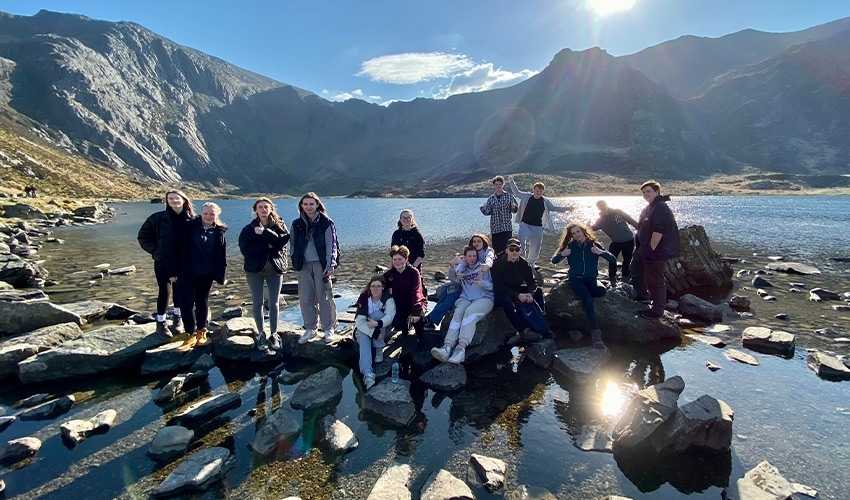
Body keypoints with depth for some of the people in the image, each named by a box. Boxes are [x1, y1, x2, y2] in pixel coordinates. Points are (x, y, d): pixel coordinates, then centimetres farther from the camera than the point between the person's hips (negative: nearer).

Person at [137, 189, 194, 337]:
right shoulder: (158, 218, -5)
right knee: (164, 292, -1)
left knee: (180, 291, 12)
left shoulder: (192, 219, -4)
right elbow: (143, 236, 4)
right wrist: (155, 250, -6)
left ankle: (177, 319, 30)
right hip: (163, 262, -1)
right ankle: (160, 323, 13)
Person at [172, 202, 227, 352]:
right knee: (187, 303, -4)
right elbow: (178, 249, -6)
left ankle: (201, 332, 26)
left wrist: (220, 276, -1)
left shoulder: (219, 232, -1)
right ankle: (191, 335, 6)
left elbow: (221, 256, 2)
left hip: (206, 274, 2)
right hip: (187, 272, -1)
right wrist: (174, 271, -8)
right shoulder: (189, 227, -7)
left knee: (202, 302, 13)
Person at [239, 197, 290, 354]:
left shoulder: (280, 225, 3)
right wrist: (267, 247, -15)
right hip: (255, 269, 0)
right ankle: (261, 334, 20)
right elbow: (245, 249, -12)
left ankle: (274, 334, 19)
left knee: (274, 303, 7)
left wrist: (264, 233, -21)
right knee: (257, 303, 6)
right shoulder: (249, 228, 0)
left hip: (275, 268, 0)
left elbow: (281, 241, -15)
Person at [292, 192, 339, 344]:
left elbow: (331, 245, -4)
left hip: (321, 265, -4)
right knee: (306, 298, 6)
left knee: (324, 297, 0)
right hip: (304, 265, 4)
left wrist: (330, 266, -11)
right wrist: (295, 263, 6)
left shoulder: (326, 223, -2)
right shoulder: (297, 224, 10)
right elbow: (294, 245, 14)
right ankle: (311, 328, 19)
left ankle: (328, 329, 12)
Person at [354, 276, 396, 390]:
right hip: (364, 329, 0)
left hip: (381, 329, 0)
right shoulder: (364, 299, -11)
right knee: (364, 338, -34)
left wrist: (377, 324, -50)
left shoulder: (388, 299, -13)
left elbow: (390, 315, -30)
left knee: (376, 314, -30)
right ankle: (368, 373, -56)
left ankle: (379, 350, -20)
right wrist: (373, 332, -35)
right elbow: (359, 320, -20)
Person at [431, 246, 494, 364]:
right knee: (458, 313, -30)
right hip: (466, 298, 3)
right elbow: (452, 277, 7)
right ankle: (448, 346, -48)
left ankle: (461, 347, -50)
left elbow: (492, 286, 5)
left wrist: (484, 284, -18)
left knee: (470, 312, -35)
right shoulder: (462, 268, 21)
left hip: (484, 298, -3)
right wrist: (452, 267, -14)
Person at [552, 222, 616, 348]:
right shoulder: (570, 246, 4)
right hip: (576, 280, -2)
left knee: (602, 290, -34)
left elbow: (613, 259, 0)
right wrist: (562, 254, -18)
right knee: (588, 299, -30)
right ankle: (595, 332, -30)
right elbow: (554, 261, 3)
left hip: (591, 279, 2)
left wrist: (601, 252, -18)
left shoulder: (594, 245, 4)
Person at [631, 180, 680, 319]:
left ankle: (657, 310, 10)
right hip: (645, 248, 11)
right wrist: (645, 249, 20)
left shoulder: (660, 208, -20)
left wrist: (651, 250, -25)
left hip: (657, 251, -11)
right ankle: (643, 295, 39)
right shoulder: (650, 207, 14)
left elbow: (658, 231, -27)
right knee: (636, 269, 23)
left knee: (656, 281, -1)